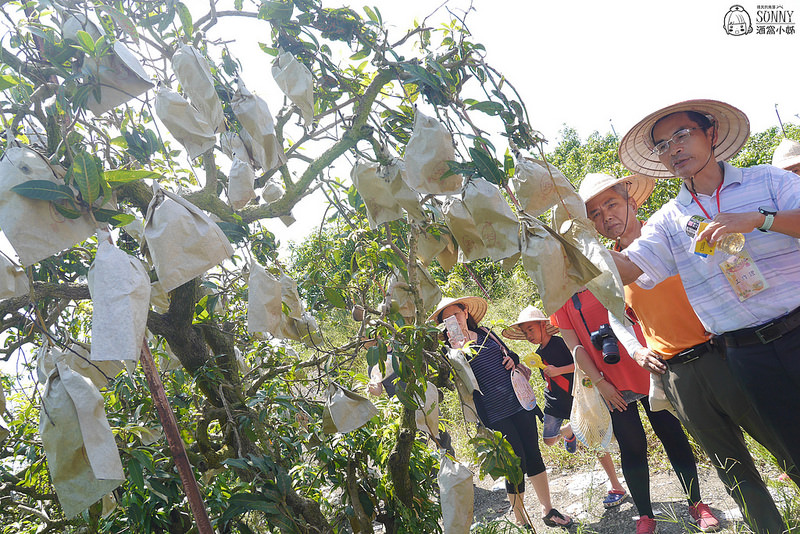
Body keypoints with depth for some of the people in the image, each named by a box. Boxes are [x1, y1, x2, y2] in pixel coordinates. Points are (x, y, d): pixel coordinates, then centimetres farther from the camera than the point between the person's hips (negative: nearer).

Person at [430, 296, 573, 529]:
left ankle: (548, 510, 29)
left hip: (519, 403, 5)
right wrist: (457, 351, -28)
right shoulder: (453, 348, -4)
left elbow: (509, 353, 22)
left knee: (533, 454, 12)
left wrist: (512, 359, 1)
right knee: (518, 461, -2)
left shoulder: (485, 333, 10)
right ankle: (520, 520, 19)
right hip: (496, 415, -5)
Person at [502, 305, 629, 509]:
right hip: (555, 401, 7)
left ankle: (616, 487, 6)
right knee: (548, 440, 4)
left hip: (575, 398, -7)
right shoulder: (539, 354, 6)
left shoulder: (561, 343, -16)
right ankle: (569, 432, 39)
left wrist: (558, 370, -27)